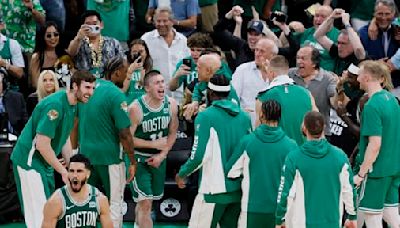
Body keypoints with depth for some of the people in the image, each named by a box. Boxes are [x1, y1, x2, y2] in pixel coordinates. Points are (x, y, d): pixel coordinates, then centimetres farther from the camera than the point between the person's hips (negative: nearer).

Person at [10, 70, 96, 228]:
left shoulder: (72, 106, 6)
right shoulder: (55, 105, -23)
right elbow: (42, 145, -25)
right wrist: (64, 171, -18)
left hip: (45, 164, 10)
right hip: (29, 161, -10)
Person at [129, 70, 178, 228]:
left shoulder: (171, 104, -8)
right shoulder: (136, 108, -22)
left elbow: (172, 133, 4)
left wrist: (162, 154, -8)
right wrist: (154, 144, -18)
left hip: (159, 158, 5)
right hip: (139, 158, -5)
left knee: (145, 200, 21)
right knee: (145, 203, -11)